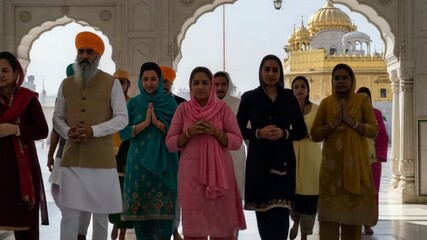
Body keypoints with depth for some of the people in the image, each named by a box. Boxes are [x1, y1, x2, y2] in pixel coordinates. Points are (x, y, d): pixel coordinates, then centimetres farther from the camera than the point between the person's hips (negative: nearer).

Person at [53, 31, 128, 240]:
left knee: (101, 215, 8)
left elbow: (122, 118, -4)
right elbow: (57, 118, 13)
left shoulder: (111, 83, -1)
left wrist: (93, 130, -18)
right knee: (69, 215, 2)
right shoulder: (66, 84, 9)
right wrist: (67, 131, -10)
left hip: (101, 161, -2)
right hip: (71, 160, 2)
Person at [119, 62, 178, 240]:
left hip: (163, 163, -1)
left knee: (163, 210, -5)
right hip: (139, 162, 1)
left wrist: (157, 122, -15)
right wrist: (145, 123, -12)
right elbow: (123, 132, 1)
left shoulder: (170, 102, 5)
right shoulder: (133, 103, 7)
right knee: (139, 209, 1)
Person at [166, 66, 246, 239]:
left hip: (219, 171, 0)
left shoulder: (222, 108, 2)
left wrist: (215, 132, -15)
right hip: (191, 172, 1)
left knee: (222, 224, 3)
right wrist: (189, 132, -11)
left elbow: (237, 141, -1)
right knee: (193, 225, 5)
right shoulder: (183, 109, 4)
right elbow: (170, 143, 4)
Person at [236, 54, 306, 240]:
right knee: (263, 212, 5)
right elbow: (238, 130, 3)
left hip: (283, 161, 0)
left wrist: (284, 133, -11)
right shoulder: (250, 97, 3)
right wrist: (258, 133, -14)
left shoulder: (289, 97, 6)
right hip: (258, 162, 0)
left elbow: (302, 131, 8)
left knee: (280, 214, -8)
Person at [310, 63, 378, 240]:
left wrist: (350, 121, -14)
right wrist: (334, 123, -11)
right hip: (332, 161, 0)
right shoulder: (326, 103, 7)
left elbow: (374, 130, -3)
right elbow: (315, 134, 3)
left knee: (354, 208, 3)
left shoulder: (362, 101, 4)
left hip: (355, 161, 0)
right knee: (329, 207, -5)